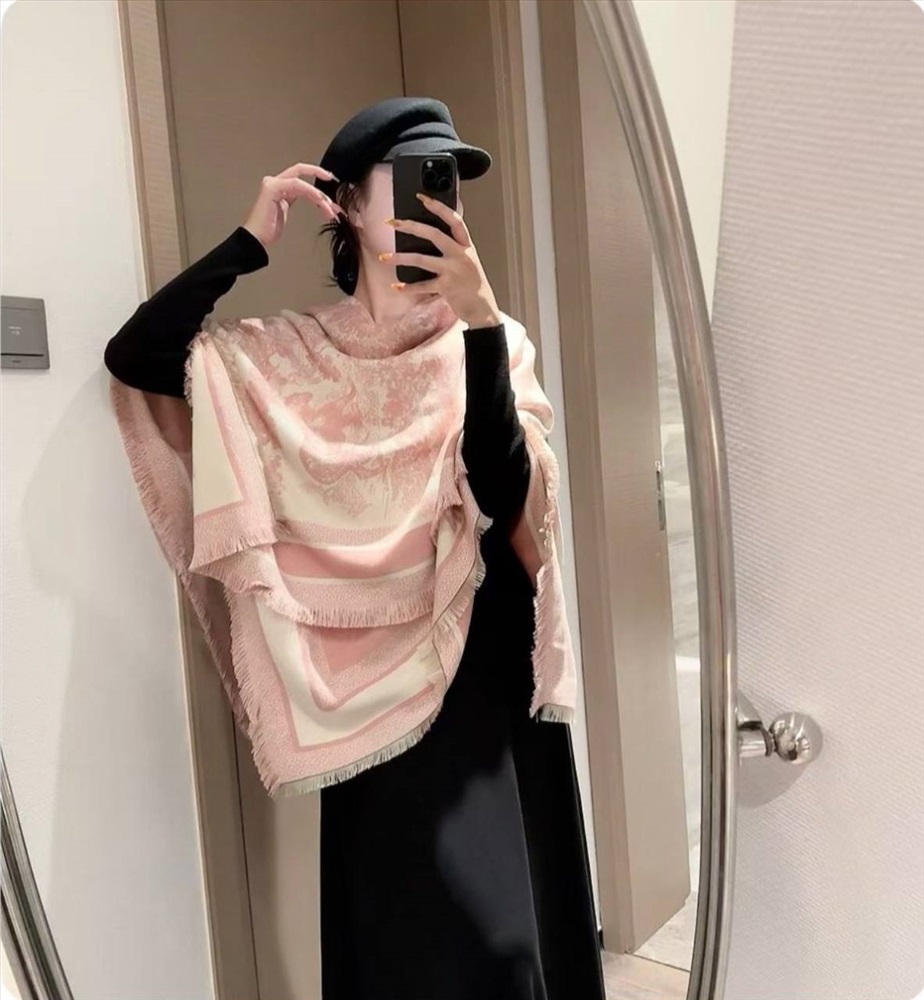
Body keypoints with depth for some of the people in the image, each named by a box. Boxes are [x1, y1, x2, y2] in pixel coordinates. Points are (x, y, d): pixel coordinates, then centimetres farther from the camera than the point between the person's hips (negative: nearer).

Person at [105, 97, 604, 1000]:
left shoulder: (480, 335, -3)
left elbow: (500, 497, -18)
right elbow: (132, 358, -9)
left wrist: (478, 322, -28)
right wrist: (252, 241, -13)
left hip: (487, 659, 1)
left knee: (501, 919, 12)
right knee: (402, 925, 11)